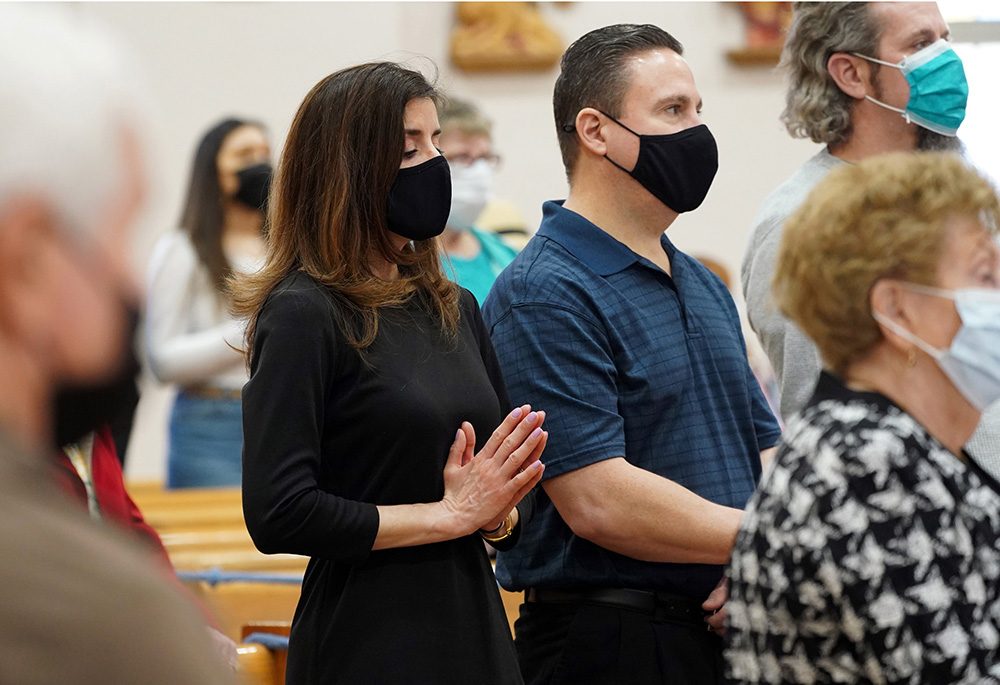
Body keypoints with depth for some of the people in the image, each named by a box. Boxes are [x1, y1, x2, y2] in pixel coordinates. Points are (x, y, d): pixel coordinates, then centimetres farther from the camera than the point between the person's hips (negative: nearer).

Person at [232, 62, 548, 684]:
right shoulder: (304, 315, -10)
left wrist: (497, 515, -7)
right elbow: (277, 515, -18)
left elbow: (516, 487, 16)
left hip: (477, 629, 6)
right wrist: (449, 515, -13)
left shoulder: (457, 310, 11)